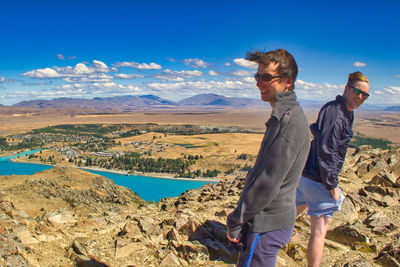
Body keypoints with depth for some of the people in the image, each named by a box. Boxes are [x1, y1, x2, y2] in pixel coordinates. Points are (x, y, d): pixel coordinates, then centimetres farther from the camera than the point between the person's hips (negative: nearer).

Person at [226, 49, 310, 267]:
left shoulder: (289, 120, -23)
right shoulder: (286, 114, 9)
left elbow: (268, 184, -25)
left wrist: (235, 220, -13)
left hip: (267, 225, -9)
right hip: (271, 219, 9)